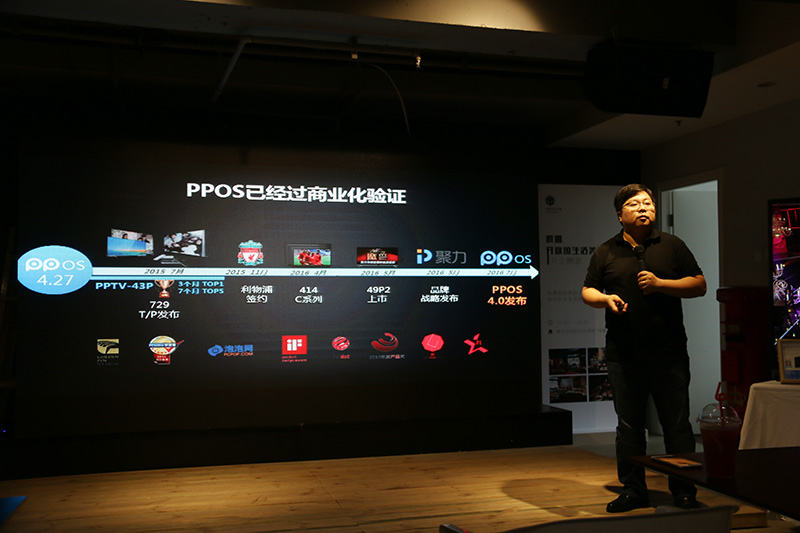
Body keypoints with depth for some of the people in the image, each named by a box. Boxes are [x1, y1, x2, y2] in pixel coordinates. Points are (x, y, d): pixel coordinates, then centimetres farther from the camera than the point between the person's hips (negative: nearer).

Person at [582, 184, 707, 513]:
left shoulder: (672, 246, 8)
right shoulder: (606, 252, 10)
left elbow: (699, 285, 4)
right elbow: (587, 291, 11)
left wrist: (660, 284, -10)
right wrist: (606, 299, -11)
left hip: (668, 353, -1)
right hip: (623, 355, 2)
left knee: (677, 425, 2)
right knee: (628, 426, 8)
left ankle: (684, 492, 13)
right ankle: (633, 491, 18)